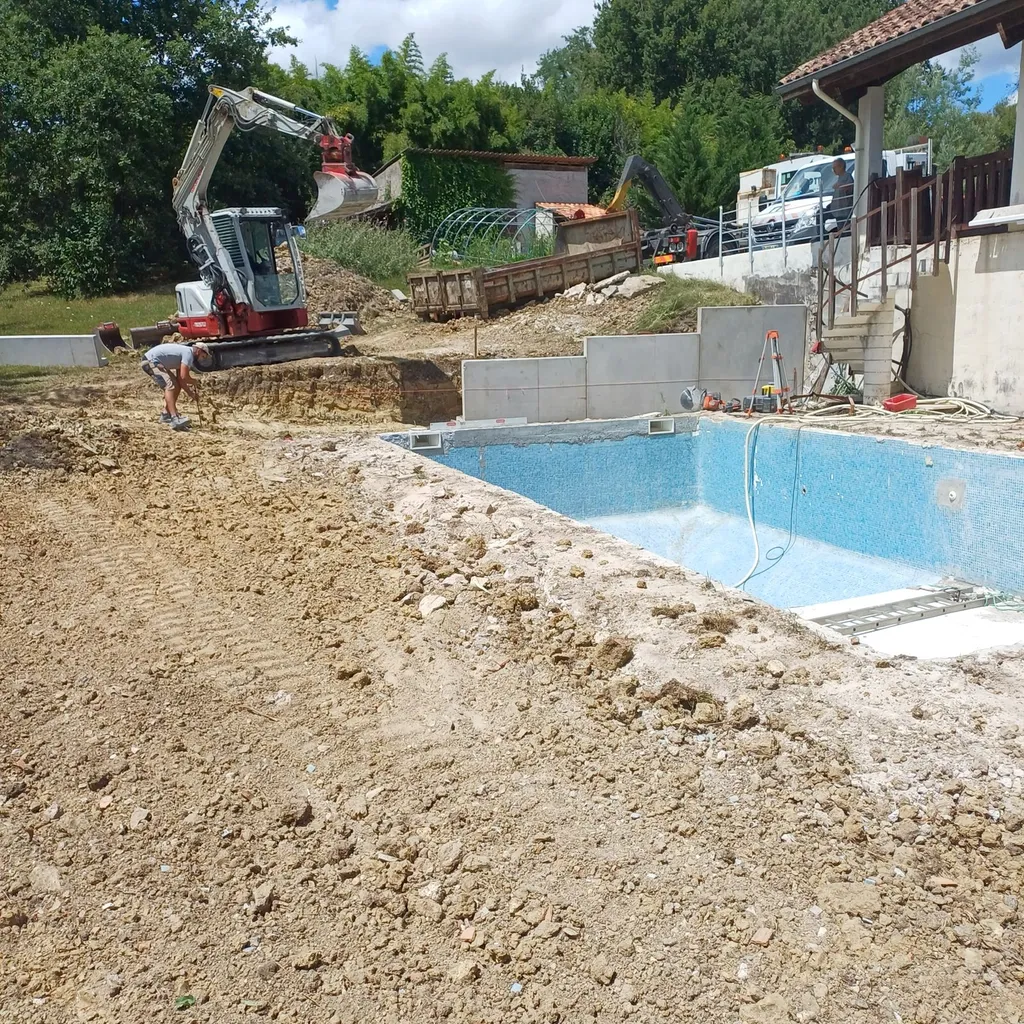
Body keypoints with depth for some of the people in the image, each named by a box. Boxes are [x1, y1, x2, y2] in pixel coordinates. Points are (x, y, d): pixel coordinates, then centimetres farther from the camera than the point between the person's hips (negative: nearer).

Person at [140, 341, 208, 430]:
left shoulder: (184, 352, 18)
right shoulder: (189, 353, -13)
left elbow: (180, 379, 17)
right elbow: (184, 377, -22)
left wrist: (192, 394, 15)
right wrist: (194, 381, -1)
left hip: (155, 362, 11)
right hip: (150, 361, -11)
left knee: (176, 386, 13)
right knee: (170, 385, -24)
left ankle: (166, 415, 19)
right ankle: (174, 419, -37)